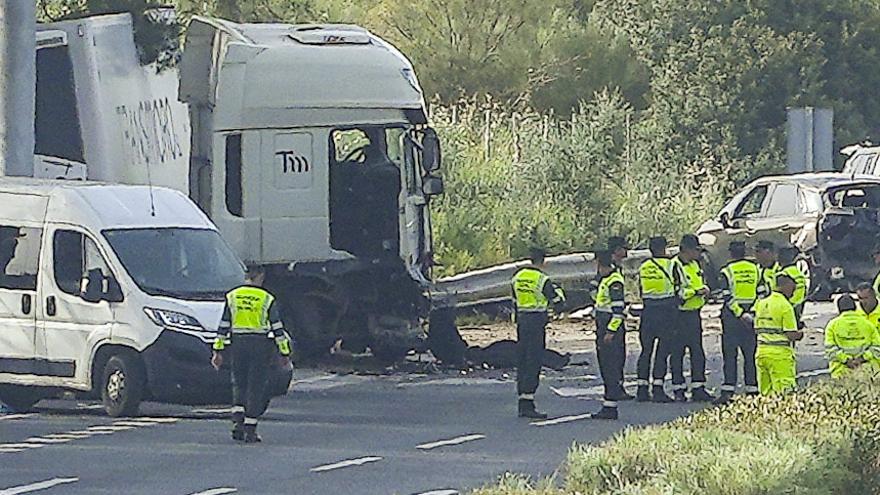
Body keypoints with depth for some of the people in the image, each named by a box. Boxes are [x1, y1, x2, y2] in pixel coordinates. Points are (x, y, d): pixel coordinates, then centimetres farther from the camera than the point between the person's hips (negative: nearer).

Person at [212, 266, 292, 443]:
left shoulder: (232, 296, 4)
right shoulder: (267, 299, -4)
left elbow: (223, 326, 5)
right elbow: (277, 328, -3)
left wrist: (218, 350, 9)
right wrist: (284, 353, 3)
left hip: (237, 344, 2)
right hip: (260, 345, -2)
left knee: (239, 384, 14)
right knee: (256, 387, 3)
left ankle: (237, 421, -6)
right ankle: (250, 431, 2)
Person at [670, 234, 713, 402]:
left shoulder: (695, 265, 14)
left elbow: (702, 284, 27)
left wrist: (704, 289, 4)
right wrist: (695, 292, -19)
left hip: (694, 314, 8)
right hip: (679, 315, -8)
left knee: (697, 352, 7)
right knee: (677, 353, -1)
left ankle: (698, 387, 11)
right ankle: (678, 389, 4)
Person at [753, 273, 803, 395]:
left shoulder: (760, 304, 10)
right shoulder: (785, 306, -11)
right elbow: (791, 335, -13)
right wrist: (800, 335, 6)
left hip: (761, 352, 7)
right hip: (780, 354, -7)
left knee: (765, 393, 10)